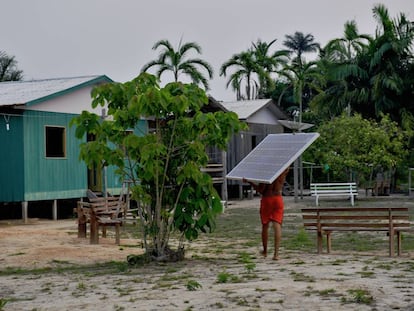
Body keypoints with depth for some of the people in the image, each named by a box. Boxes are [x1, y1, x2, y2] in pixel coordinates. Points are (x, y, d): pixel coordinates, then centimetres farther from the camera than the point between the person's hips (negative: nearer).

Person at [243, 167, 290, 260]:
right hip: (278, 199, 2)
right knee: (277, 225, -4)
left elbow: (261, 190, -14)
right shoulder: (284, 171, -5)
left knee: (265, 226, 15)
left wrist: (249, 182, -8)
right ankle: (276, 253, -17)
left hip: (266, 199, -2)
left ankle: (265, 251, 29)